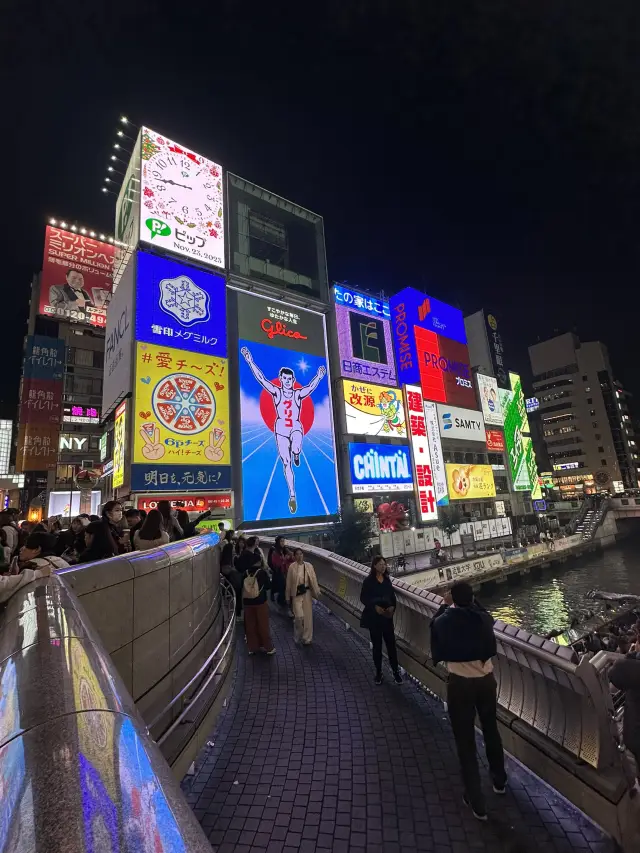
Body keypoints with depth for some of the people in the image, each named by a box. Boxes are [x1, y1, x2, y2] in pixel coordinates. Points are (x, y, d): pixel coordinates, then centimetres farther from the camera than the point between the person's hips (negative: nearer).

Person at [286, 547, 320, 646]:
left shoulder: (308, 566, -6)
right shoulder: (292, 567, -9)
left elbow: (313, 580, -2)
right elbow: (289, 582, -2)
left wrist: (317, 592, -2)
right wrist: (288, 596, 2)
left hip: (306, 593, 2)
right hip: (296, 594, -2)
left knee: (307, 616, 9)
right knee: (299, 616, -7)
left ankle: (306, 638, 27)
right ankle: (298, 636, 21)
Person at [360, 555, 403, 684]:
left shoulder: (387, 580, 2)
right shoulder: (369, 581, -11)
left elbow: (393, 596, 9)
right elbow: (363, 598, -10)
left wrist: (392, 607, -9)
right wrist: (375, 606, -22)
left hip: (387, 617, 3)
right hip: (373, 617, -3)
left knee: (391, 643, 6)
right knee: (377, 644, 9)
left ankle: (395, 671, 20)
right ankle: (378, 671, 24)